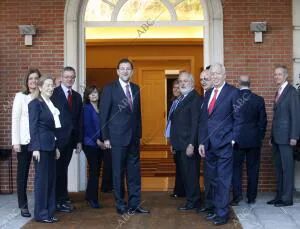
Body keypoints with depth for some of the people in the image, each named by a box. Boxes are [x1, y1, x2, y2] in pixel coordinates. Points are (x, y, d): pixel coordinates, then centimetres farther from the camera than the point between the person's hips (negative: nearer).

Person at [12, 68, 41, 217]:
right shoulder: (20, 96, 2)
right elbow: (15, 119, -1)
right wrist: (15, 142, -7)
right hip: (24, 141, -2)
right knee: (23, 173, 4)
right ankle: (23, 206, 12)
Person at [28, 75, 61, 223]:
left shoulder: (51, 104, 15)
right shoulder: (35, 103, -7)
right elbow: (33, 127, -12)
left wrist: (56, 147, 14)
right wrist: (35, 148, -18)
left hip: (50, 146, 8)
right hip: (41, 146, -8)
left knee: (51, 179, 9)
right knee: (41, 179, -3)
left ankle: (49, 212, 16)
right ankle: (41, 214, 4)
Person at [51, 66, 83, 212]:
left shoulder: (77, 96, 15)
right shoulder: (53, 93, -4)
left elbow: (79, 119, 15)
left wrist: (79, 140, 10)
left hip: (70, 139, 5)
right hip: (58, 138, -5)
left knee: (63, 169, 9)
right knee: (59, 170, -1)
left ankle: (61, 199, 15)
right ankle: (61, 201, 7)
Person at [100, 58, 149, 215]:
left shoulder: (136, 88, 11)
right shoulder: (110, 88, -4)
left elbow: (137, 112, 15)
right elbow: (104, 114, -6)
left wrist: (139, 134, 10)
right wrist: (106, 137, -9)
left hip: (134, 137, 5)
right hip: (118, 137, -5)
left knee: (134, 172, 7)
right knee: (118, 172, 3)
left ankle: (134, 204, 15)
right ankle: (121, 205, 12)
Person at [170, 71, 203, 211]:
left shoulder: (195, 98, -12)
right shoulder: (181, 99, 17)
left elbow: (195, 123, -18)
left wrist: (191, 144, -22)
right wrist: (174, 143, 14)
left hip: (188, 144, -9)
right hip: (180, 145, 9)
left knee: (191, 174, -2)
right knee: (185, 174, 14)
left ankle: (193, 203, 8)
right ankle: (191, 200, 23)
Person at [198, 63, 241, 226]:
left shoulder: (232, 92, -3)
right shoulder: (208, 93, 16)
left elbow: (238, 118, -4)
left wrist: (233, 139, -9)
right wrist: (202, 142, 12)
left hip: (224, 144, -6)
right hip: (209, 144, 6)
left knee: (223, 180, -2)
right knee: (213, 179, 11)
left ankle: (222, 213, 6)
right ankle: (216, 209, 20)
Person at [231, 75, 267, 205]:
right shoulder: (258, 100, -3)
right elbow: (263, 120, 1)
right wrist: (260, 136, 13)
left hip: (237, 140, -1)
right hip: (254, 140, 1)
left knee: (236, 167, 5)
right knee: (253, 169, 8)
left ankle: (237, 195, -4)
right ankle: (251, 197, 12)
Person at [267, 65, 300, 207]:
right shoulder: (278, 93, 17)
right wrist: (272, 136, 13)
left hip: (286, 136, -8)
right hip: (276, 137, 8)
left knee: (287, 167, -3)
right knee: (278, 167, 10)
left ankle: (287, 198, 1)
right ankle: (279, 196, 15)